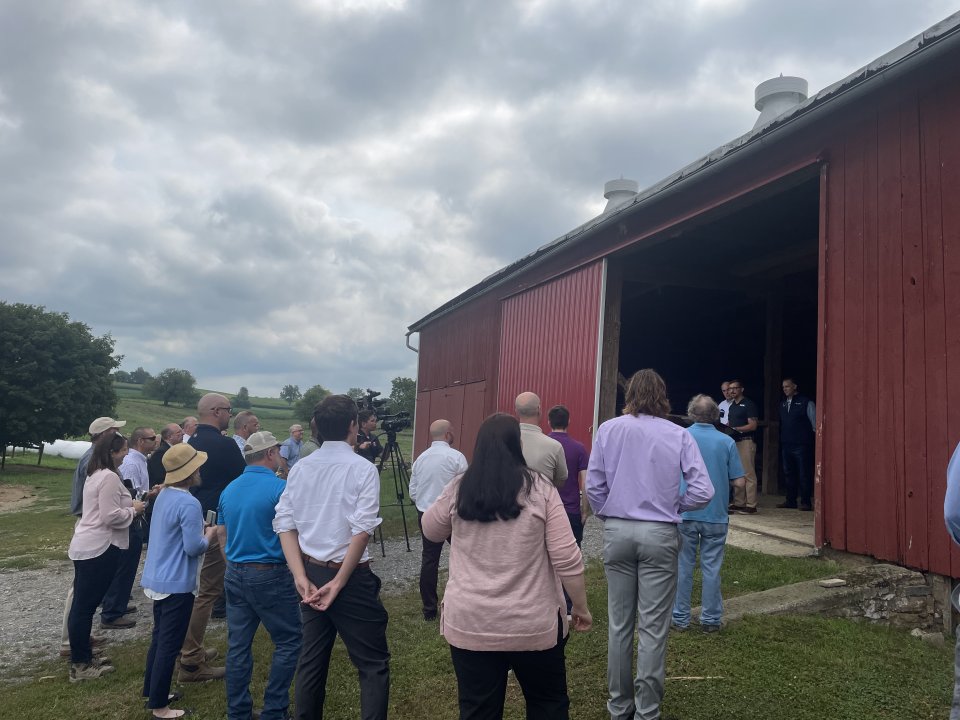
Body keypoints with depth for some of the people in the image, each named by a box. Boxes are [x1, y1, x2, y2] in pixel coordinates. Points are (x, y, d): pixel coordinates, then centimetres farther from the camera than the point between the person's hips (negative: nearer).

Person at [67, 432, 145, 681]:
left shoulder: (95, 474, 14)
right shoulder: (110, 477, -18)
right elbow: (110, 516, -22)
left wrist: (130, 504, 10)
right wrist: (133, 510, -8)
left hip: (85, 546, 10)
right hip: (99, 548, -10)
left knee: (82, 604, 14)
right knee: (86, 606, -2)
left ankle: (81, 658, 25)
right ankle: (80, 665, 7)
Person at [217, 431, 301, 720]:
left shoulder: (229, 489, 6)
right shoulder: (280, 488, -14)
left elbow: (221, 534, 14)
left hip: (235, 574, 7)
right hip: (270, 575, -7)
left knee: (238, 645, 12)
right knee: (289, 641, 6)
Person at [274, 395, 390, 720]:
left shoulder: (300, 468, 4)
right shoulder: (363, 469, -10)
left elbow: (285, 524, -1)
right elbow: (362, 530, -18)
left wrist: (301, 576, -5)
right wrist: (338, 583, -13)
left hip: (311, 573, 6)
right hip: (351, 575, -6)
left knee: (312, 658, 18)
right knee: (373, 664, 4)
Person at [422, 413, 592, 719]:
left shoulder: (458, 490, -3)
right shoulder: (540, 489, -9)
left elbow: (431, 532, 15)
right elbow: (567, 559, -10)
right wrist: (581, 607, 3)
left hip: (469, 624, 2)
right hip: (533, 624, -1)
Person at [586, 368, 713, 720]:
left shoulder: (608, 430, -2)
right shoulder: (678, 435, -3)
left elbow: (593, 486, -4)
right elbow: (703, 491, -7)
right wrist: (674, 506, 9)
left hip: (617, 532, 2)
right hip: (659, 535, -1)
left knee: (619, 623, 12)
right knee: (653, 627, 6)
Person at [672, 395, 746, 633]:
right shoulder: (726, 441, -5)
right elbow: (738, 481, -4)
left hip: (685, 513, 0)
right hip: (716, 515, 0)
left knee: (683, 566, 9)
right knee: (711, 568, 9)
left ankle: (680, 618, 15)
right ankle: (710, 619, 16)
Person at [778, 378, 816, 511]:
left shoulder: (806, 403, -3)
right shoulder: (783, 404, 14)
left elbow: (815, 424, -2)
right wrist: (781, 442, 13)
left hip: (801, 445, -6)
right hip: (786, 445, 6)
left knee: (804, 474, -2)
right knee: (788, 474, 10)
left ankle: (806, 502, 3)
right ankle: (790, 501, 18)